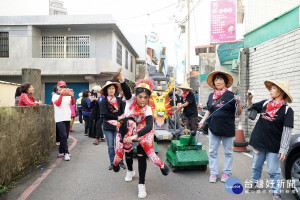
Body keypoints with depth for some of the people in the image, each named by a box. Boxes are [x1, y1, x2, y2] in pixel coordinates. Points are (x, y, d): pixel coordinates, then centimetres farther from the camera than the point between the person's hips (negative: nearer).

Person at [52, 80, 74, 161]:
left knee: (65, 136, 9)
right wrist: (61, 94, -21)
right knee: (63, 135, -13)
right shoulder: (55, 95, 2)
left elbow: (73, 103, -2)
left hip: (67, 118, 5)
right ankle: (66, 153, -8)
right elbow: (57, 104, -15)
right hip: (60, 119, -5)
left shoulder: (68, 96, 12)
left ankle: (61, 152, 20)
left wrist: (72, 96, -20)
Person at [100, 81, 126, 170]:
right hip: (108, 126, 0)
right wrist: (117, 117, -11)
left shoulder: (119, 100, 5)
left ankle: (121, 162, 16)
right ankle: (112, 163, 20)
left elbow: (122, 112, 6)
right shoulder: (104, 101, -1)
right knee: (110, 146, 8)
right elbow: (105, 114, -9)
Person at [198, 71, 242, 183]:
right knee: (212, 152, 9)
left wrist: (238, 103, -23)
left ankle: (226, 173, 25)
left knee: (228, 152, 11)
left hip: (228, 129, -4)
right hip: (214, 128, 4)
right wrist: (202, 121, 5)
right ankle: (213, 173, 20)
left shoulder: (230, 95, -7)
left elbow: (239, 113, -5)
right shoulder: (211, 96, 7)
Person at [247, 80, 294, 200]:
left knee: (273, 171, 2)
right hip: (258, 142, 4)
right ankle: (254, 181, 40)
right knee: (256, 166, 19)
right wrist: (249, 99, -2)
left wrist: (283, 150, -16)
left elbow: (287, 132, -12)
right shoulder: (265, 103, 2)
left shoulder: (287, 110, -10)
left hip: (273, 146, -4)